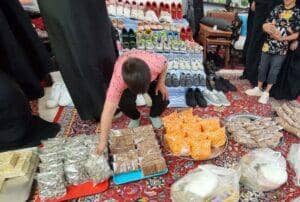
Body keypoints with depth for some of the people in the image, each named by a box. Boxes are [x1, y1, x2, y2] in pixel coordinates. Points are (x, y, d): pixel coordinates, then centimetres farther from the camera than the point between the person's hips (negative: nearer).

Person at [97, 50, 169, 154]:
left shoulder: (155, 63, -43)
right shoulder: (118, 79, -44)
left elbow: (164, 62, -15)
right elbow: (108, 111, -40)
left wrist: (161, 83, -21)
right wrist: (103, 141, -34)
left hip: (152, 76, 1)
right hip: (126, 81, -1)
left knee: (163, 99, -17)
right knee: (124, 104, -25)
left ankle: (154, 115, 19)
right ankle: (135, 117, 12)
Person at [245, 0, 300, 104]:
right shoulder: (277, 8, 5)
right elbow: (266, 25, 4)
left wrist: (282, 38, -18)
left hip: (281, 48, -3)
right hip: (268, 45, 3)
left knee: (274, 71, 4)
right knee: (262, 67, 10)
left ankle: (266, 92, 15)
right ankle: (258, 89, 24)